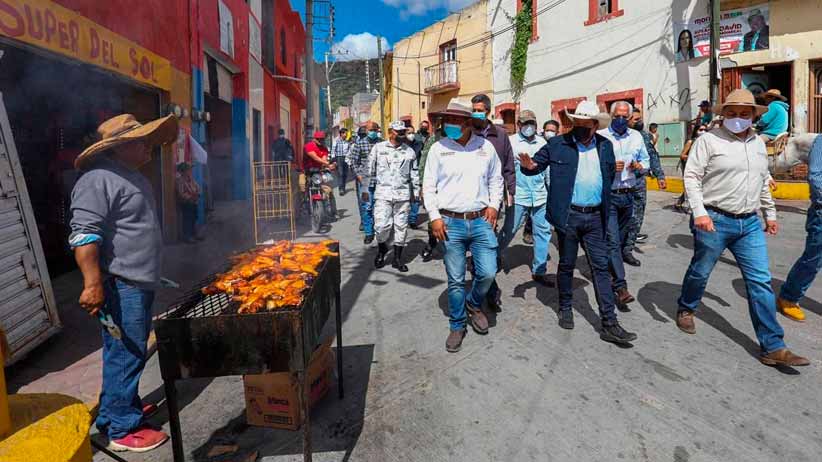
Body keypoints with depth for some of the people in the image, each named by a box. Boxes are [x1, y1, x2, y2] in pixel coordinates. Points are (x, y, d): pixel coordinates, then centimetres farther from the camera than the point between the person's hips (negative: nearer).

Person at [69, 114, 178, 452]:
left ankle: (125, 405, 35)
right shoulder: (99, 180, -16)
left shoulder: (133, 177, 17)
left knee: (133, 351, 20)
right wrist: (93, 284, -27)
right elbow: (84, 234, -22)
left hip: (141, 283, 10)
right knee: (125, 354, -2)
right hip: (120, 285, -10)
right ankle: (121, 429, 10)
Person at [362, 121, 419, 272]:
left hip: (403, 194, 2)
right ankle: (382, 249, 21)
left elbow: (414, 174, 14)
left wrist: (416, 191, 13)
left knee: (401, 226, 5)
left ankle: (397, 258, 19)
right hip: (383, 193, -2)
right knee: (381, 225, -9)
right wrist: (366, 189, 5)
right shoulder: (378, 148, 4)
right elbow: (370, 170, 6)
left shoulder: (409, 151, 8)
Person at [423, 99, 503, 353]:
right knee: (455, 280, 5)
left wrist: (493, 205, 2)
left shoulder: (486, 147, 5)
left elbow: (496, 180, 16)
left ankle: (473, 304, 30)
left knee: (487, 273, -2)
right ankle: (457, 326, 24)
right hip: (451, 223, -1)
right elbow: (429, 186, 3)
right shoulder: (438, 148, 0)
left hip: (481, 221, 2)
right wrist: (435, 217, -6)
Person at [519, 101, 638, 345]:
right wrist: (529, 167, -23)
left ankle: (609, 324, 7)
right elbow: (537, 164, 0)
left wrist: (603, 200, 13)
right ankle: (565, 309, 29)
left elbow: (611, 174, 21)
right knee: (566, 265, 10)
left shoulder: (605, 146, 8)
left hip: (595, 217, 3)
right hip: (568, 216, -3)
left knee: (601, 267, 3)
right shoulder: (557, 144, -3)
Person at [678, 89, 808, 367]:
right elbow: (691, 176, -12)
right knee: (700, 272, 10)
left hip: (749, 224, 5)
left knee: (761, 282, 2)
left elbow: (764, 183, 24)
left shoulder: (758, 143, 14)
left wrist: (770, 213, 24)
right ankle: (686, 310, 38)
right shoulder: (709, 140, -6)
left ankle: (772, 347, 6)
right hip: (714, 221, -5)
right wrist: (699, 212, -21)